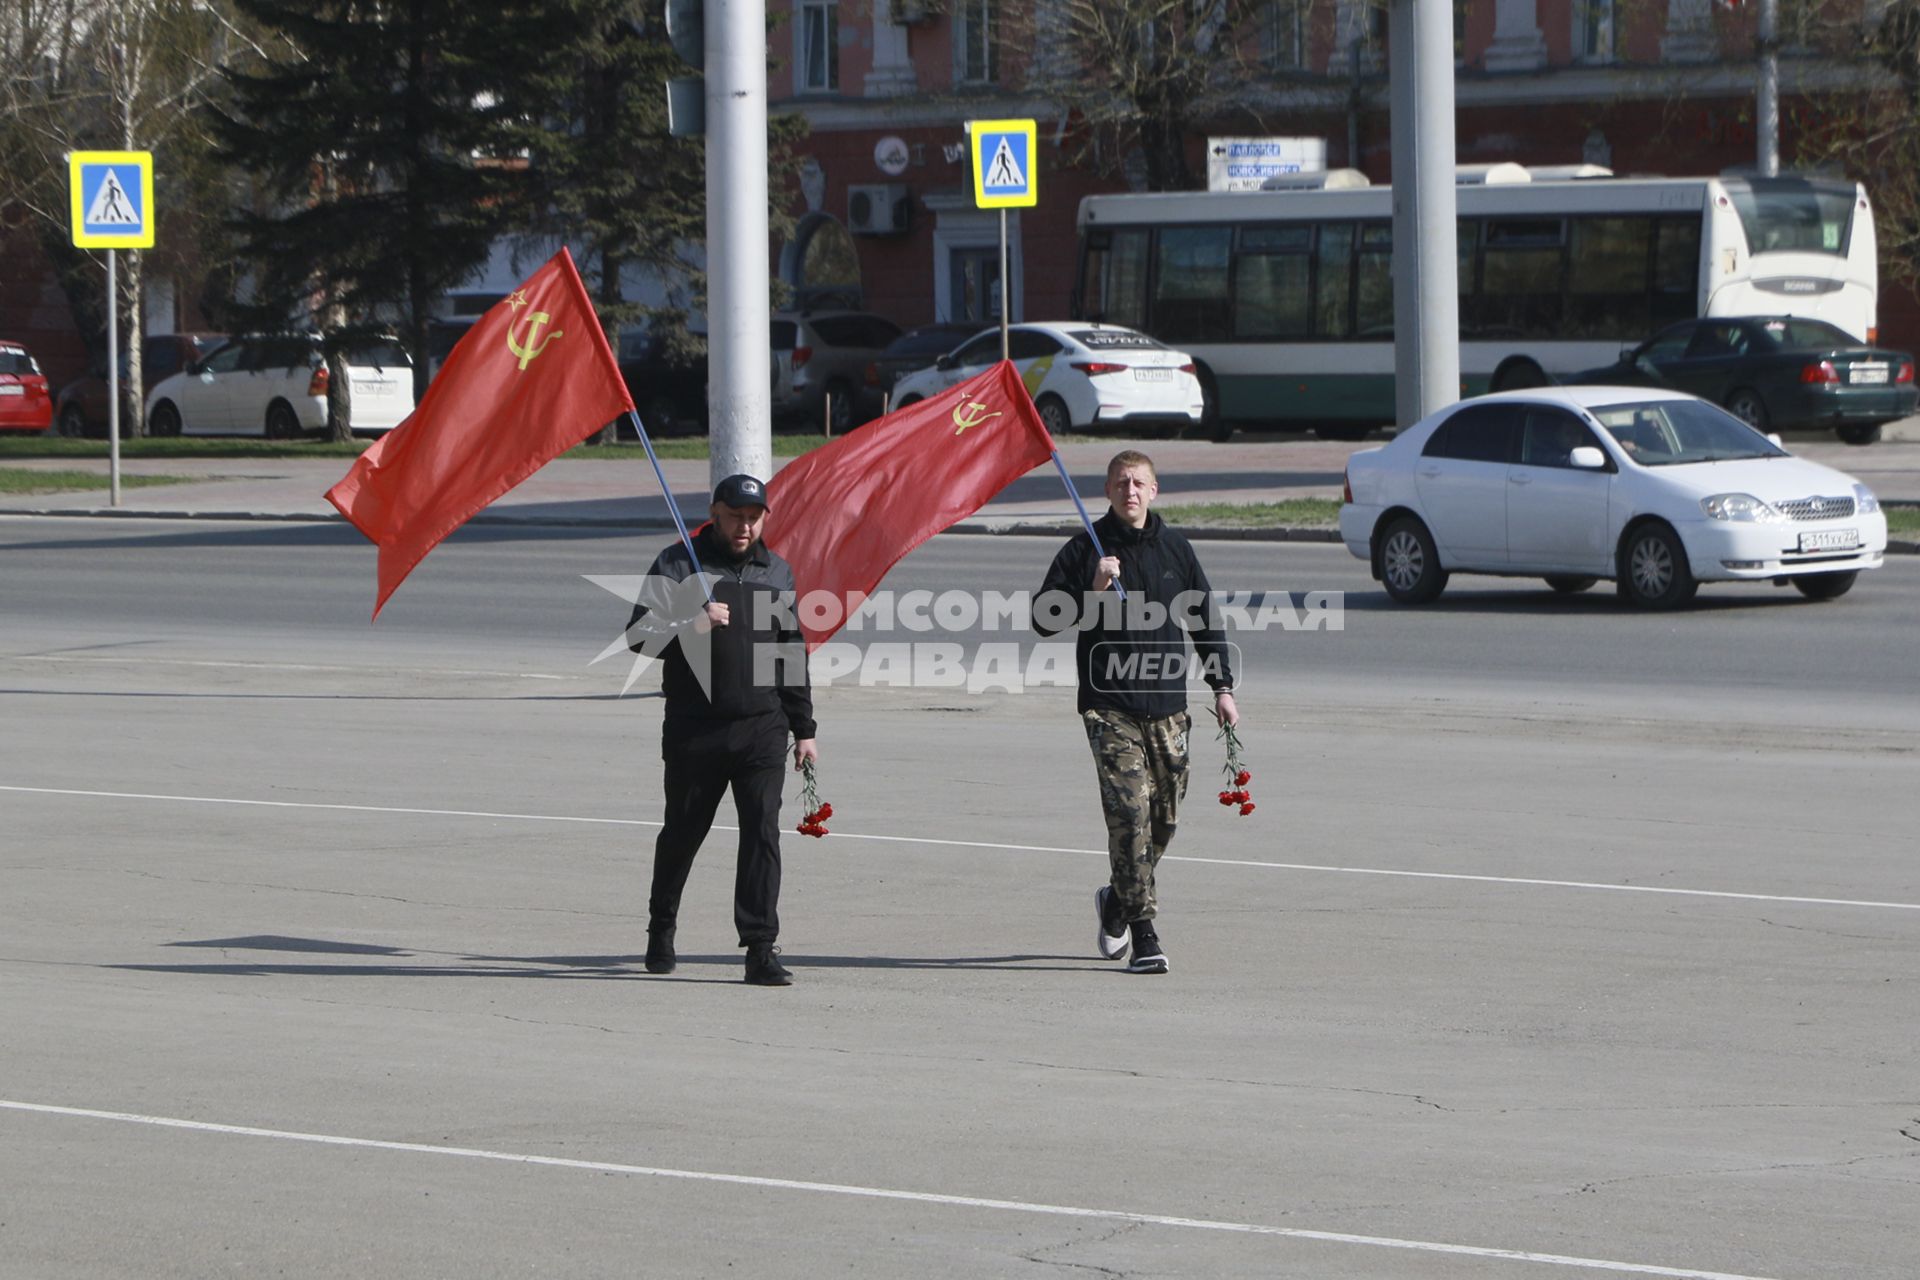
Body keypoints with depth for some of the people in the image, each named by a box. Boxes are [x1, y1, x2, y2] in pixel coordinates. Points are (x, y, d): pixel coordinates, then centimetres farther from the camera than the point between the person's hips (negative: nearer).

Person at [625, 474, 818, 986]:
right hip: (694, 729, -2)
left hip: (762, 728, 2)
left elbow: (793, 654, 19)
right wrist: (692, 625, -22)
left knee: (762, 831, -9)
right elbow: (639, 633, -5)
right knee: (683, 831, 10)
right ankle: (661, 928, 32)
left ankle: (761, 947, -10)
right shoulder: (679, 564, 0)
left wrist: (803, 730, 17)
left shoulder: (777, 573, 13)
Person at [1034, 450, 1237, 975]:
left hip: (1167, 705, 4)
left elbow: (1206, 620, 18)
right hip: (1109, 706, -4)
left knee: (1164, 814, 7)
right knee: (1129, 811, -14)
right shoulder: (1085, 551, 0)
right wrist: (1092, 589, -17)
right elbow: (1044, 618, -2)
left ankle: (1118, 901, 32)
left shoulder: (1175, 549, 10)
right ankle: (1143, 933, -12)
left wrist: (1222, 686, 14)